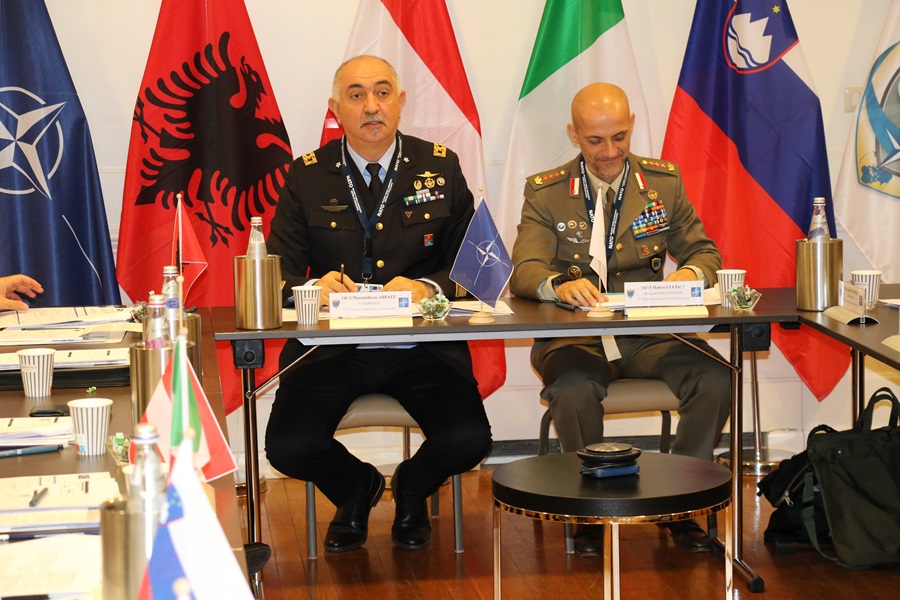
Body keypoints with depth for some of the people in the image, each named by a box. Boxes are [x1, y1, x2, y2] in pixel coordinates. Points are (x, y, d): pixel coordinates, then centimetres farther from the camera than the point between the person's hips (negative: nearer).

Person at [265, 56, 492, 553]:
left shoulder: (440, 168, 7)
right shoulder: (307, 176, 6)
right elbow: (278, 273, 4)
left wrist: (427, 287, -16)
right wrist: (316, 286, -19)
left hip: (422, 345, 0)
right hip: (331, 346, 0)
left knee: (466, 441, -24)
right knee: (288, 447, -23)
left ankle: (412, 488, 16)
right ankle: (356, 487, 17)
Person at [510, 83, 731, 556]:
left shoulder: (664, 182, 11)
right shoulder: (545, 192, 4)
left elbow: (705, 251, 13)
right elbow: (525, 271, -6)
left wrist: (691, 272, -13)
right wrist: (559, 284, -30)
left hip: (649, 334, 2)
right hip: (574, 336, -2)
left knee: (716, 380, -26)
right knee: (574, 391, -36)